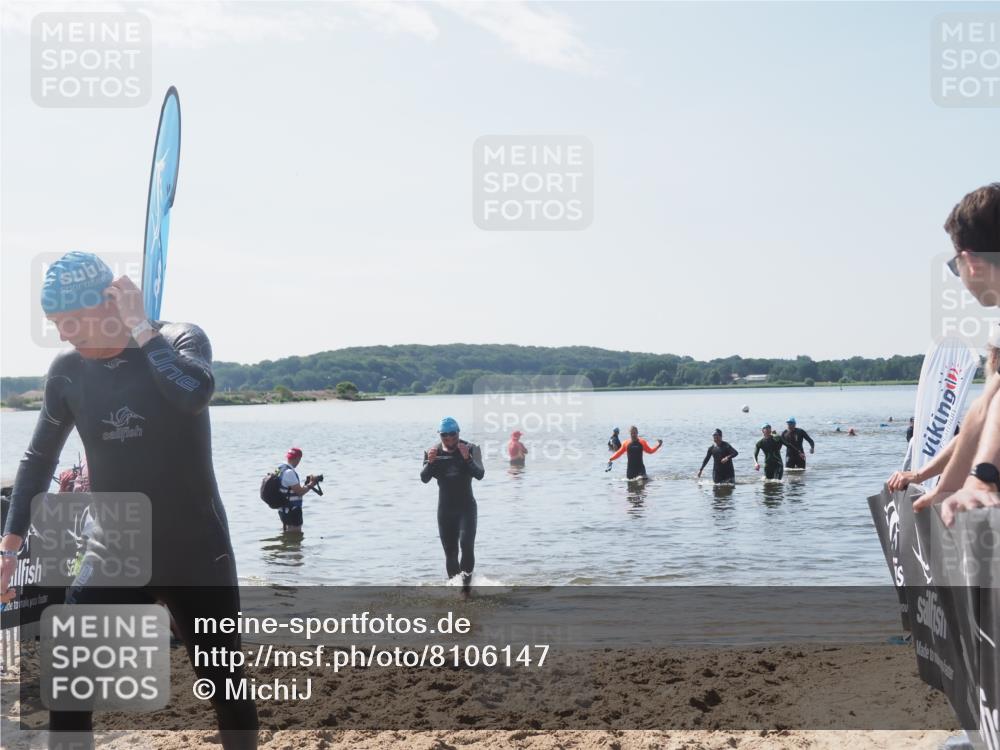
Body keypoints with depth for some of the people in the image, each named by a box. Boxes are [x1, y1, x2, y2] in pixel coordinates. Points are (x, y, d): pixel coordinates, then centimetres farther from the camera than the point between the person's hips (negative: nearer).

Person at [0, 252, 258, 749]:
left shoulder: (180, 340, -10)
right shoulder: (68, 370, -1)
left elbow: (195, 394, -34)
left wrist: (140, 328, -26)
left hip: (197, 555, -2)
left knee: (225, 685, 9)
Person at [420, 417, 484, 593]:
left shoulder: (470, 449, -6)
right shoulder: (433, 452, 1)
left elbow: (480, 475, -17)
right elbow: (424, 478, -8)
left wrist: (467, 459, -33)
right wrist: (430, 462, -26)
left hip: (466, 506, -3)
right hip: (445, 508, 3)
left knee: (466, 543, -20)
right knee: (450, 551, 5)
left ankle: (467, 578, -6)